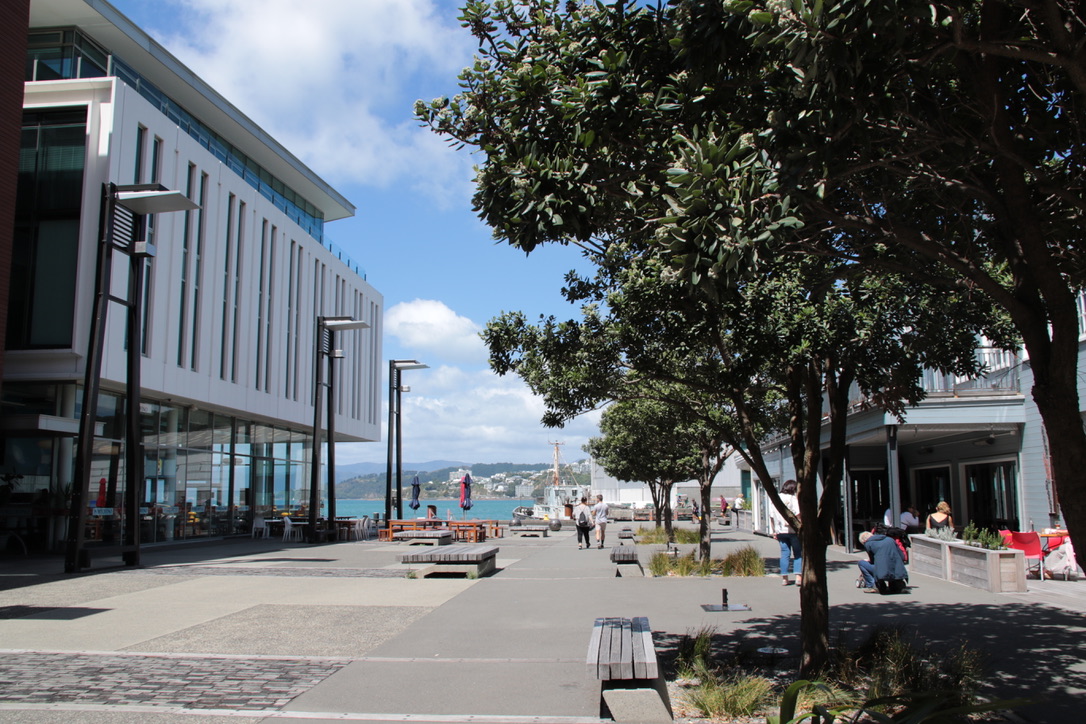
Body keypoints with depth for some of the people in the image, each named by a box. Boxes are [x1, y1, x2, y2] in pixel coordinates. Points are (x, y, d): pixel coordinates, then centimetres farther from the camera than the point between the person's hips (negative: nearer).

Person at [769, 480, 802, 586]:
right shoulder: (792, 499, -8)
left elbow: (771, 516, 10)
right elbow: (797, 514, -17)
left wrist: (774, 531, 16)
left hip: (780, 531, 5)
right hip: (792, 530, -5)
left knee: (784, 553, 9)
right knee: (798, 553, 5)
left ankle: (784, 578, 9)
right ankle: (798, 577, -3)